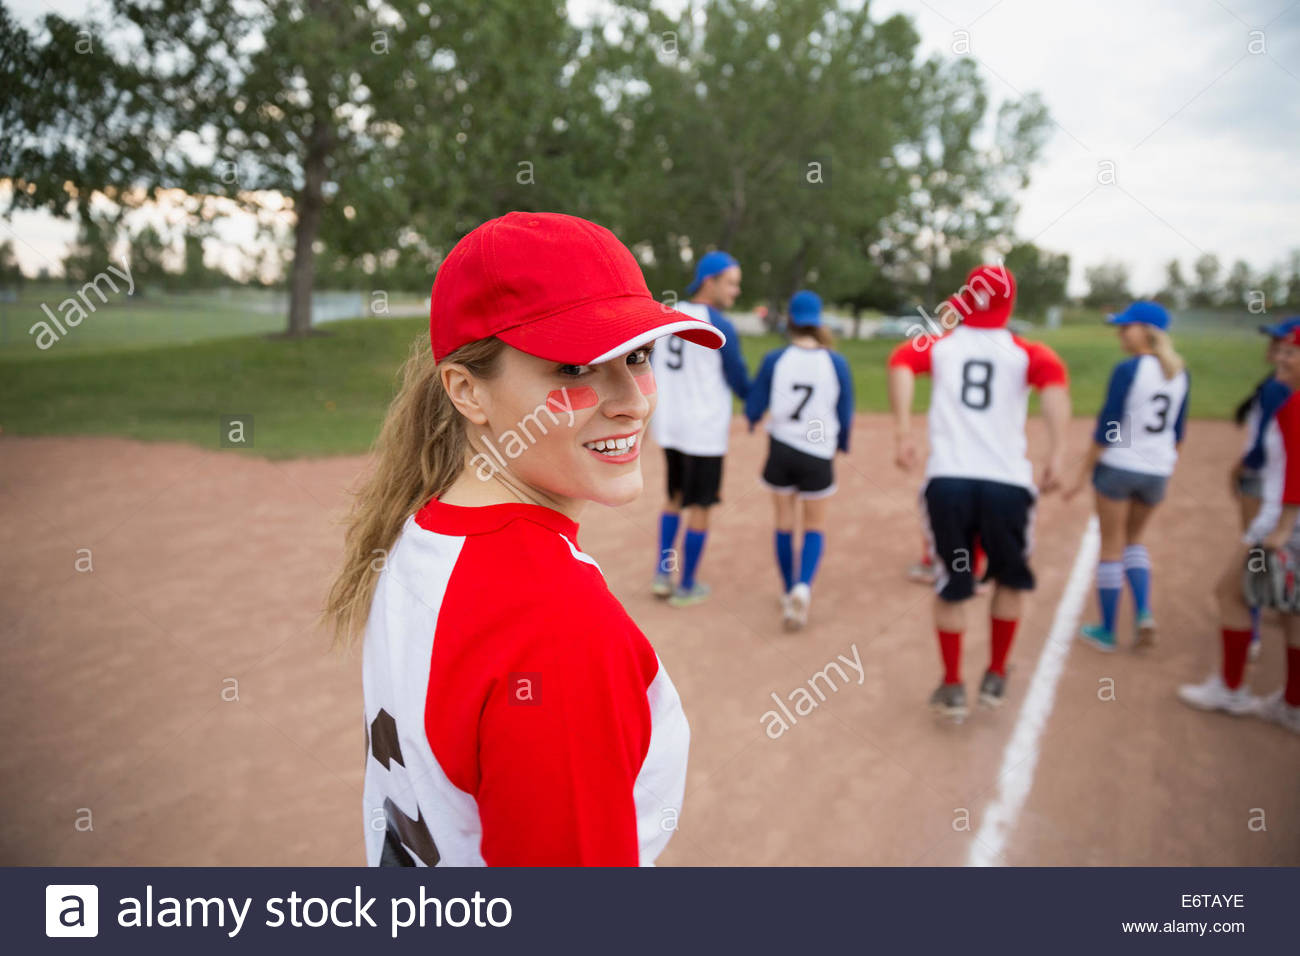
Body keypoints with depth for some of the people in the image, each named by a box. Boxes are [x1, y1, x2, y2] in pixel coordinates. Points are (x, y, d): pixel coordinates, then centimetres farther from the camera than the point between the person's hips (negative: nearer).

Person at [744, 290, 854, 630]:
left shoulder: (774, 359, -7)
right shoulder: (836, 363, -6)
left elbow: (753, 408, -5)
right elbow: (845, 414, -1)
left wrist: (752, 421, 19)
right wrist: (842, 444, 19)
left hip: (781, 449, 1)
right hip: (818, 454, 0)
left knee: (785, 524, 16)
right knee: (815, 526, 13)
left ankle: (789, 594, 24)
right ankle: (803, 587, -11)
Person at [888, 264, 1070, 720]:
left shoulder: (938, 344, 11)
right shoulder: (1025, 352, 9)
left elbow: (901, 361, -11)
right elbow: (1053, 374, -13)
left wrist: (903, 430, -17)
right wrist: (1056, 453, -18)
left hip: (947, 479, 0)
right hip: (1007, 482, 0)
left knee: (951, 586, 14)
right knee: (1009, 580, 22)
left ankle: (952, 688, 20)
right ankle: (995, 677, 30)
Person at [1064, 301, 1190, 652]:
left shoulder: (1128, 370, -15)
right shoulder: (1179, 372, 3)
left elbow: (1106, 428, -15)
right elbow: (1178, 429, 12)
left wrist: (1084, 473, -9)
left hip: (1117, 466, -5)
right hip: (1157, 471, 6)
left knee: (1112, 547, 7)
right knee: (1133, 539, 25)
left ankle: (1107, 631, 17)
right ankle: (1144, 612, 7)